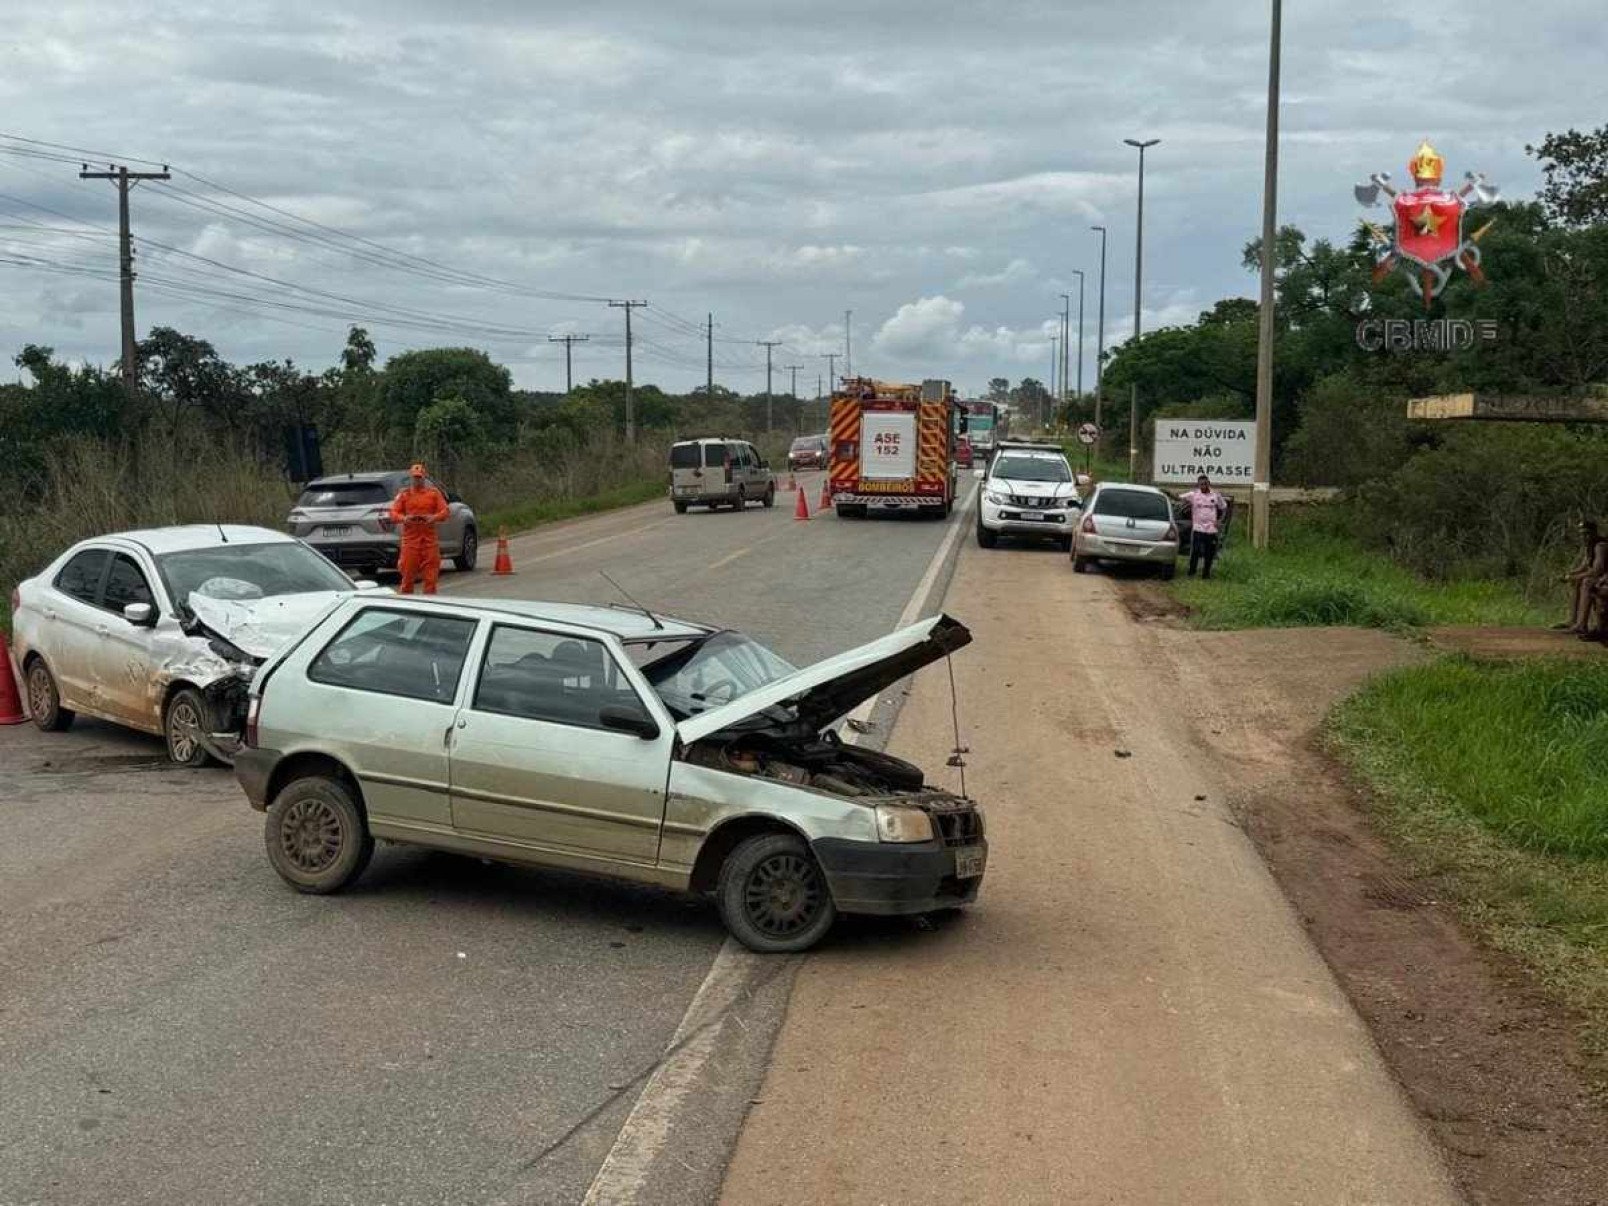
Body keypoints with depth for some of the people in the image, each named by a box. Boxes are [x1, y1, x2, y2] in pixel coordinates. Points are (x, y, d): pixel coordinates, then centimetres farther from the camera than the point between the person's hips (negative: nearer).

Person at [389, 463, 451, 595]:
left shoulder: (433, 493, 11)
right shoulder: (404, 494, 10)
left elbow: (445, 511, 5)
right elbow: (393, 513, 4)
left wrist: (434, 517, -15)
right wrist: (404, 518, -17)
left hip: (429, 540, 1)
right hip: (410, 540, -1)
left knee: (430, 574, -1)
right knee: (408, 573, -2)